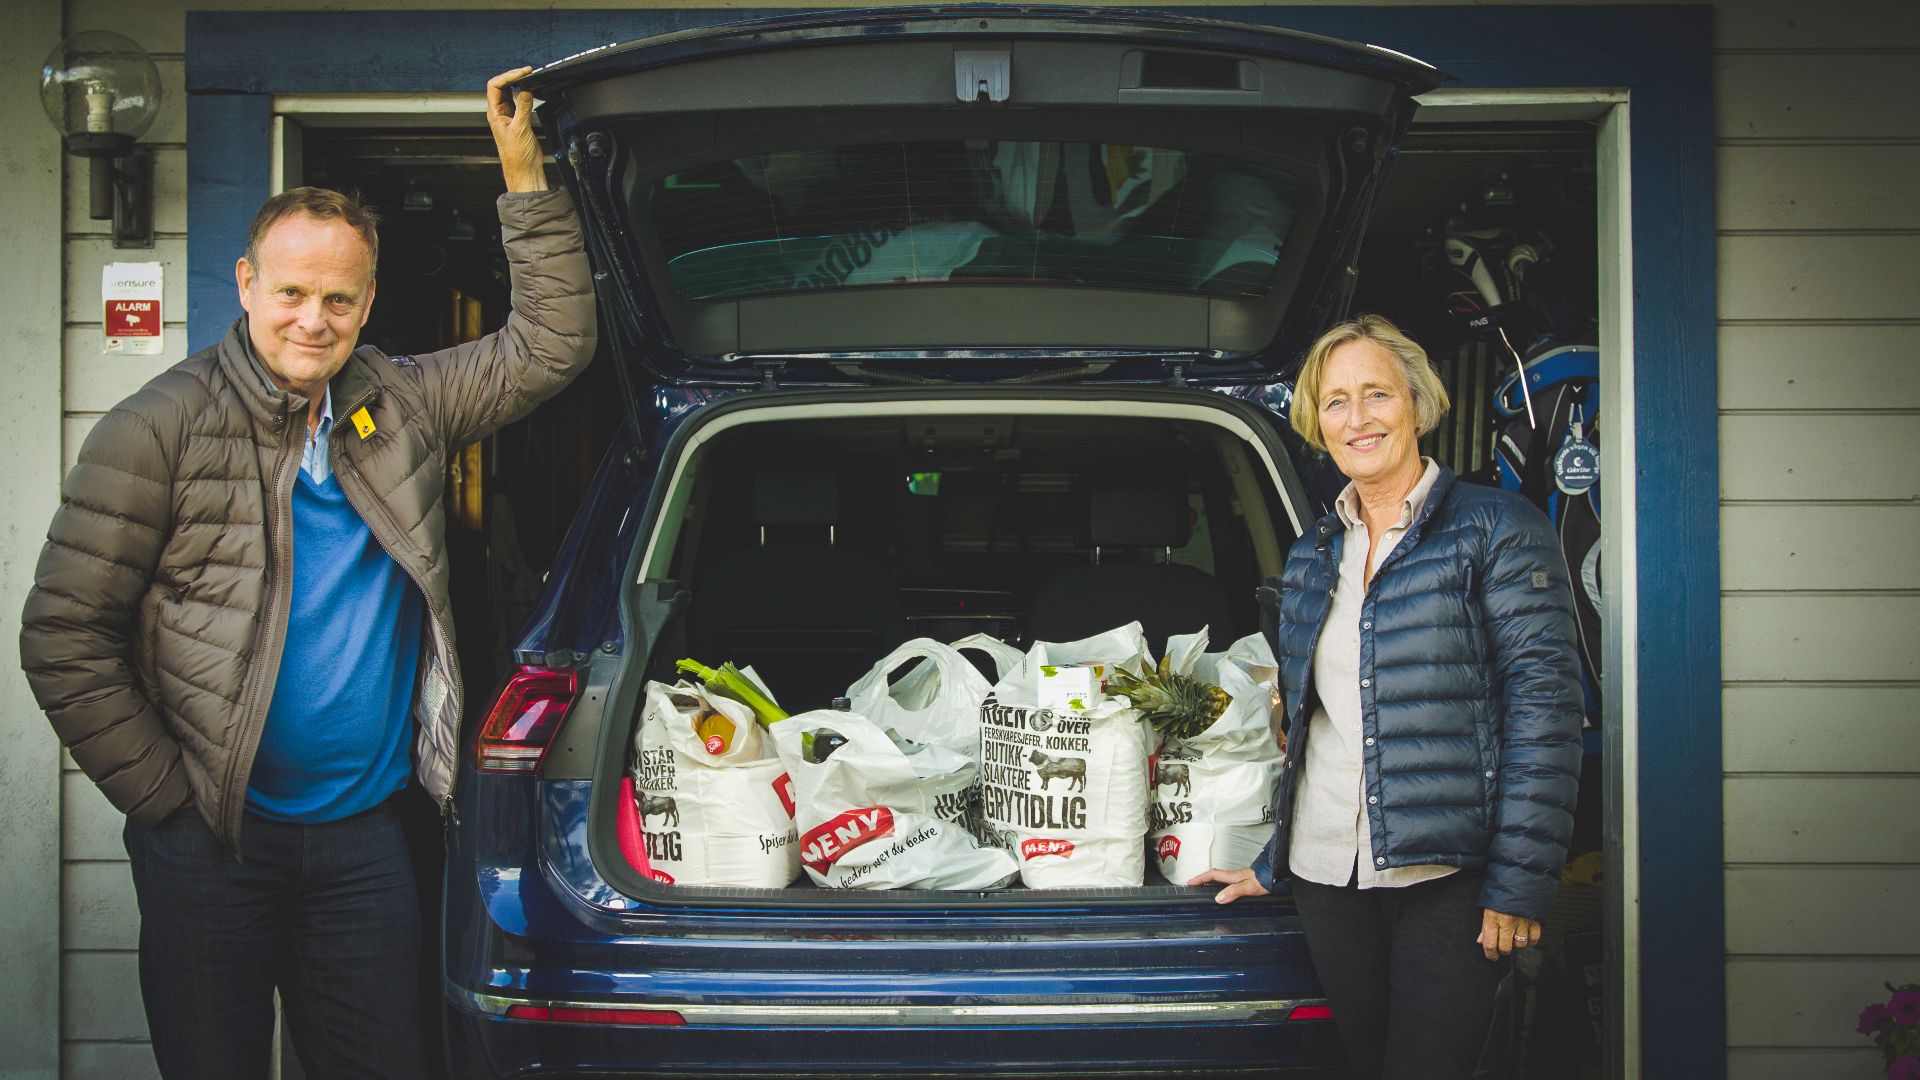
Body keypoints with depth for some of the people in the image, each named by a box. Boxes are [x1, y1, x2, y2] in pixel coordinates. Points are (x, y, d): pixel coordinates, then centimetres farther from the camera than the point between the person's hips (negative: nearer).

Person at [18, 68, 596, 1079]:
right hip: (210, 843, -4)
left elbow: (550, 346, 8)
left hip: (365, 837, 4)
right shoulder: (160, 428, -6)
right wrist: (164, 796, -8)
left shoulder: (402, 405, 8)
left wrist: (524, 169, 0)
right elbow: (64, 636, -7)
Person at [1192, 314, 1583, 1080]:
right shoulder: (1310, 559, 16)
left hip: (1447, 874, -5)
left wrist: (1520, 882, -14)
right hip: (1328, 876, 6)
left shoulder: (1497, 529, -3)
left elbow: (1544, 706, -9)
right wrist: (1275, 863, 20)